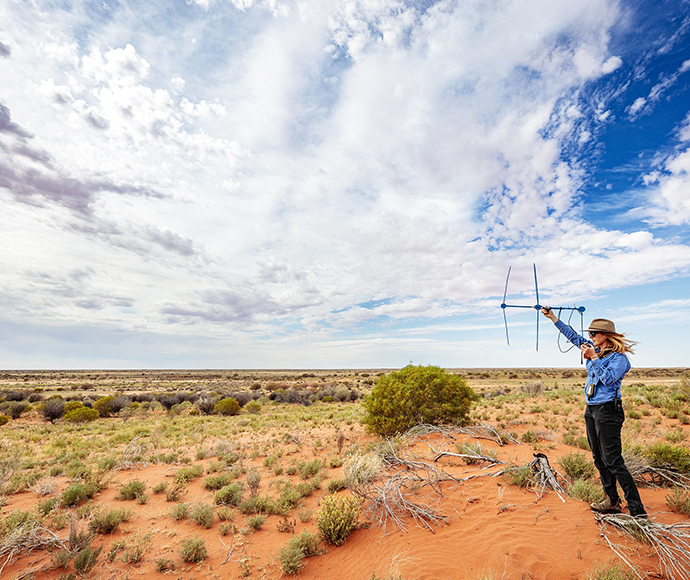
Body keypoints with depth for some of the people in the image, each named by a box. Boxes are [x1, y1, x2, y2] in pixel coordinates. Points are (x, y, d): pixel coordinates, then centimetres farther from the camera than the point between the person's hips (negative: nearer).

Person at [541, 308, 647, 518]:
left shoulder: (619, 357, -10)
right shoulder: (595, 351, 10)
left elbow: (609, 378, -23)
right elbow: (573, 335, 15)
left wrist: (594, 358, -19)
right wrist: (552, 317, 15)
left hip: (608, 411, -8)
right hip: (591, 410, 8)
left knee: (613, 461, -7)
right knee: (599, 459, 13)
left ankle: (637, 510, 4)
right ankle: (612, 502, 23)